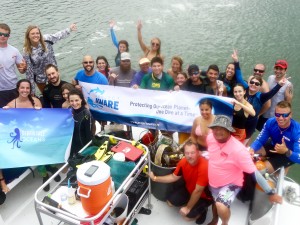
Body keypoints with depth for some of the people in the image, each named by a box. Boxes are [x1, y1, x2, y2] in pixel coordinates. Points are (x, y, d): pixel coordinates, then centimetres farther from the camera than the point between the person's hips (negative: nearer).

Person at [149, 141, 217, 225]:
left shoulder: (204, 167, -38)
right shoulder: (183, 162, -17)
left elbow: (198, 191, -30)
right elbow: (173, 177, 1)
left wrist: (188, 208, -20)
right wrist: (155, 178, -2)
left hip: (204, 195, -6)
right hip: (189, 189, 6)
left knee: (187, 216, -15)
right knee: (170, 202, 2)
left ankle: (202, 209, 14)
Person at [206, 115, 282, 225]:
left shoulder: (238, 149, -34)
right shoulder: (210, 138, -17)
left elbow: (254, 172, -30)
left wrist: (271, 193, -27)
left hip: (230, 184, -6)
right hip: (213, 182, 6)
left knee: (221, 206, -30)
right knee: (215, 203, 28)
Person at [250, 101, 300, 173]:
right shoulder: (270, 122, -22)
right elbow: (259, 140, -18)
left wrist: (286, 151, -58)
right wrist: (251, 150, -41)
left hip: (289, 155, -4)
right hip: (273, 146, 4)